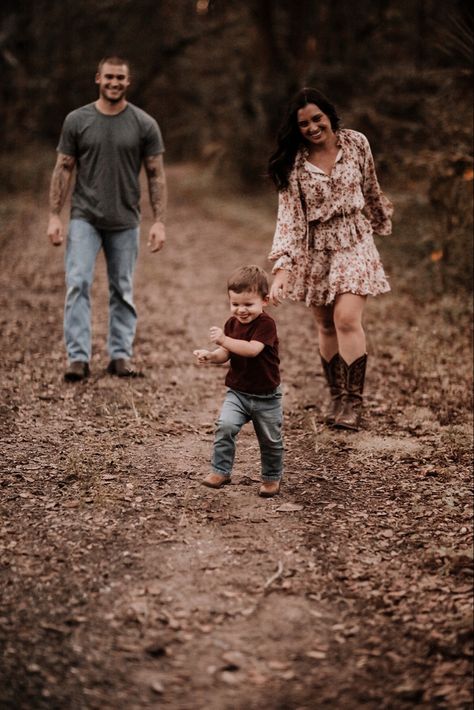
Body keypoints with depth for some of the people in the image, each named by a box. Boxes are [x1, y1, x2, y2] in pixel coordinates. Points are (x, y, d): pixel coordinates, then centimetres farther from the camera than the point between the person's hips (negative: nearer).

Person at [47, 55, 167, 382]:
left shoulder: (144, 124, -1)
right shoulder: (77, 120, 1)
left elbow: (156, 175, 0)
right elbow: (63, 169, 3)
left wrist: (159, 222, -7)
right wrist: (54, 216, -3)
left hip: (125, 222, 0)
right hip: (84, 218, 0)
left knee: (123, 291, 7)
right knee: (78, 284, -10)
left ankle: (121, 356, 16)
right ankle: (78, 358, -7)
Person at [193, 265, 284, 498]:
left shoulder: (266, 324, -19)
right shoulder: (232, 324, 1)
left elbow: (252, 349, -33)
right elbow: (226, 354, 7)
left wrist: (224, 340, -39)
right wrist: (210, 356, -14)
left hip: (266, 396, -4)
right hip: (237, 392, 4)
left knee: (270, 440, 10)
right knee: (225, 426, -19)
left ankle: (272, 478, 31)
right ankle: (221, 471, -8)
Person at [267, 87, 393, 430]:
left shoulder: (356, 143, -5)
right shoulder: (294, 164, -9)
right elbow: (289, 218, -14)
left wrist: (380, 219, 25)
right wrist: (282, 268, -23)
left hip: (354, 244, -1)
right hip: (315, 251, 1)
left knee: (347, 318, -16)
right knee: (326, 326, 7)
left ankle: (353, 402, -9)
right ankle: (337, 396, 23)